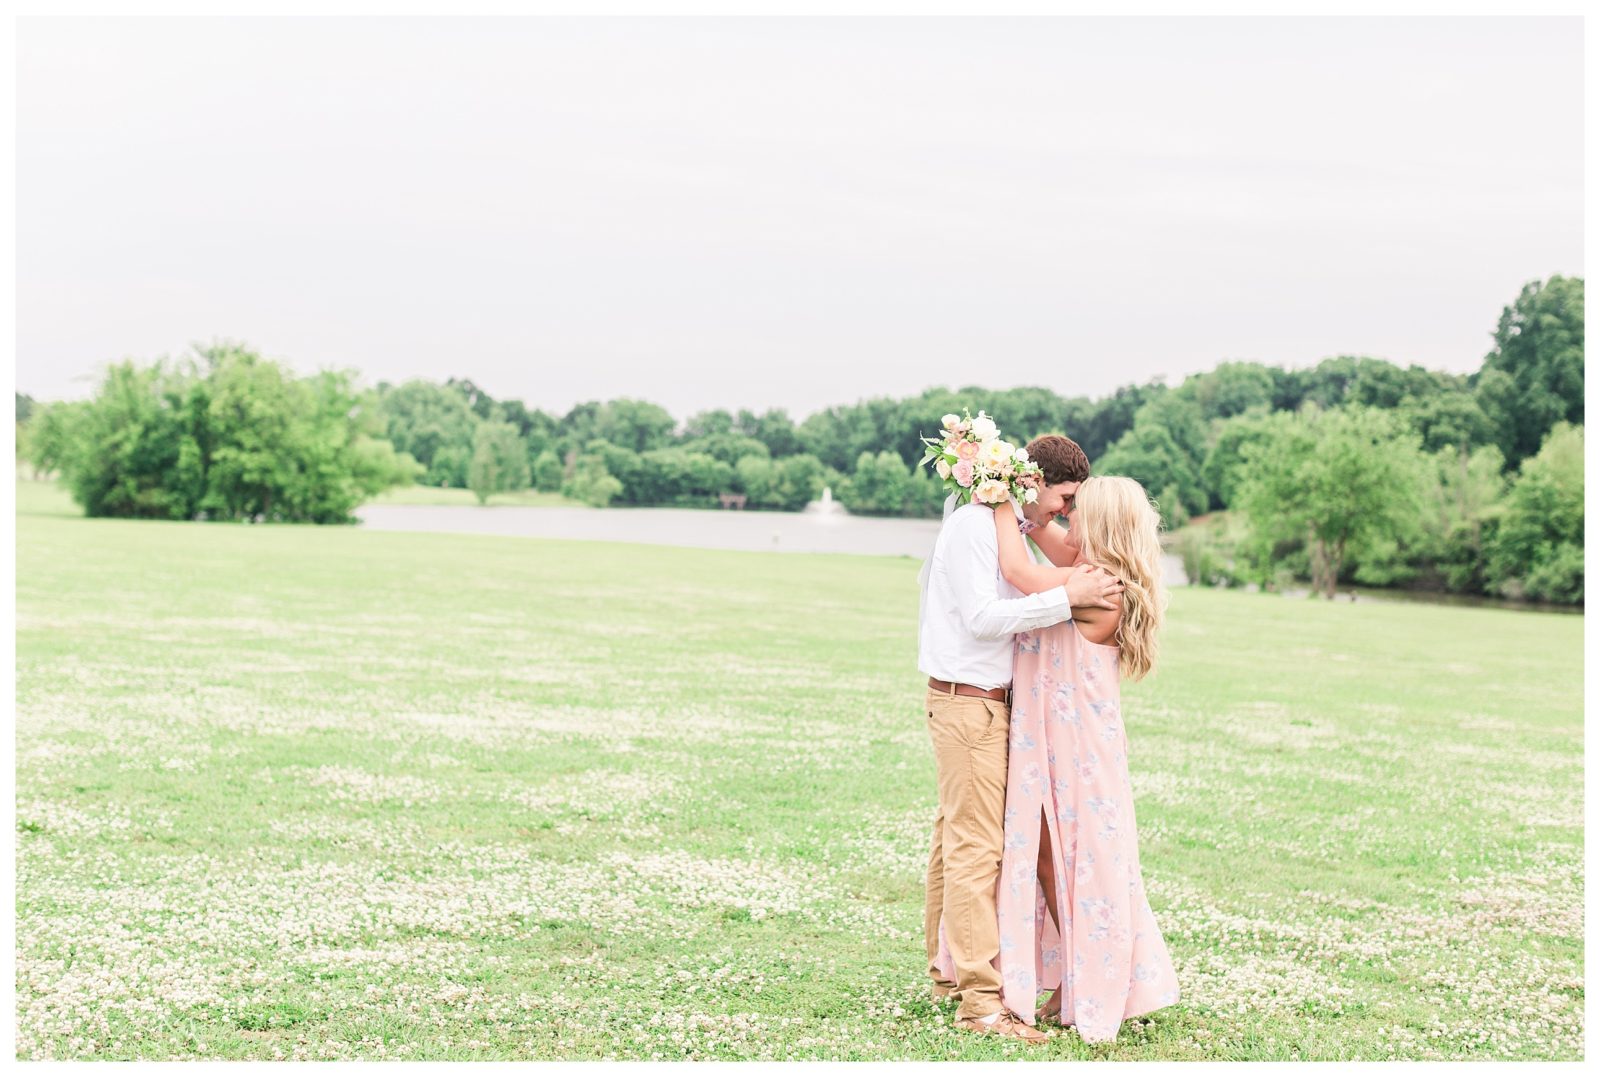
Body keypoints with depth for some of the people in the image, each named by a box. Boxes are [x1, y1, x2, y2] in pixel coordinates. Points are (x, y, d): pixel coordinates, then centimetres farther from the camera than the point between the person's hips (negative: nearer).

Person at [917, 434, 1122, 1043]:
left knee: (954, 836, 15)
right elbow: (982, 617, -23)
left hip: (988, 701, 10)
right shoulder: (971, 524, -15)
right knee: (976, 845, -10)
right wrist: (1066, 598, -25)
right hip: (968, 701, -10)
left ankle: (947, 971, 24)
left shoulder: (1011, 527, 14)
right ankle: (980, 1001, -10)